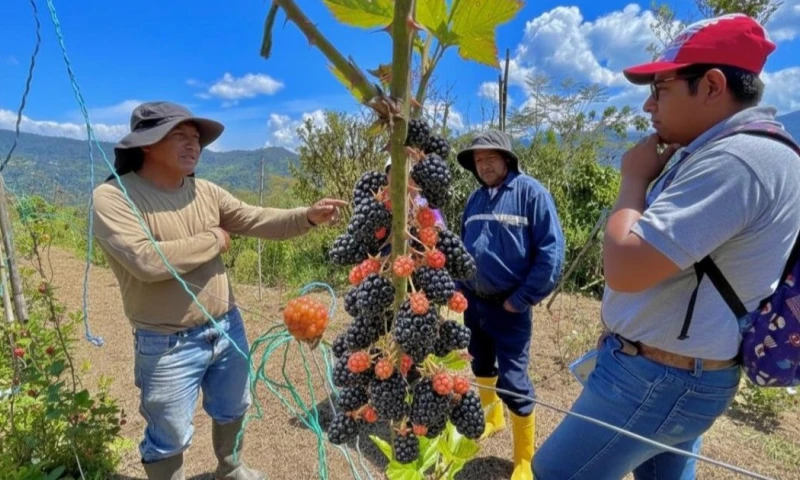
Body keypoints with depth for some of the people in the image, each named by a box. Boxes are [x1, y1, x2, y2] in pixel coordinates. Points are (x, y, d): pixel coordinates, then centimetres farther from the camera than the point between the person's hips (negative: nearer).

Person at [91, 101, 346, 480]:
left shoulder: (205, 191, 1)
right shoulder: (113, 197, -16)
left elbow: (258, 221, -3)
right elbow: (146, 260, -29)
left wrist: (309, 216, -20)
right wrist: (213, 240, -16)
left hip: (227, 327, 6)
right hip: (169, 344, -6)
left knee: (231, 411, 27)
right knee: (169, 438, 15)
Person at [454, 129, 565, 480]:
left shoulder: (530, 192, -12)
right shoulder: (476, 198, 7)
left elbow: (551, 252, -15)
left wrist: (521, 299, -14)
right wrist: (460, 290, 10)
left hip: (508, 307, -6)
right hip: (473, 302, 6)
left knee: (513, 382, 1)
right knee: (481, 367, 22)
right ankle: (492, 419, 48)